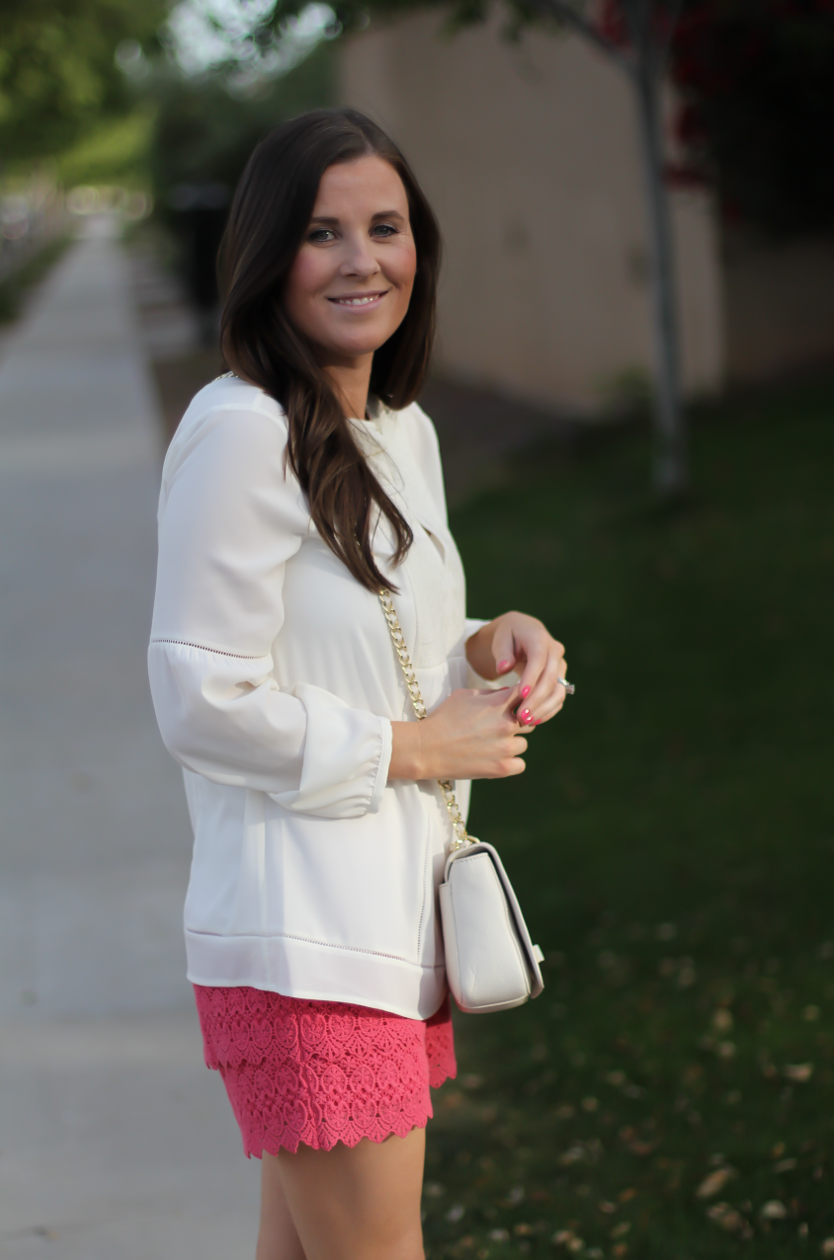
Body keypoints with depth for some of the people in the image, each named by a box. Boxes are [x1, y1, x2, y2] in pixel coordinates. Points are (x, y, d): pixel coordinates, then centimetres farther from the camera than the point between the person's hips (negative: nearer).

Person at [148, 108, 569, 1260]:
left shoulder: (405, 431, 13)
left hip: (389, 916, 9)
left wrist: (492, 649, 2)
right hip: (299, 936, -9)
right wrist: (411, 748, -12)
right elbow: (200, 702, -18)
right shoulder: (243, 431, -15)